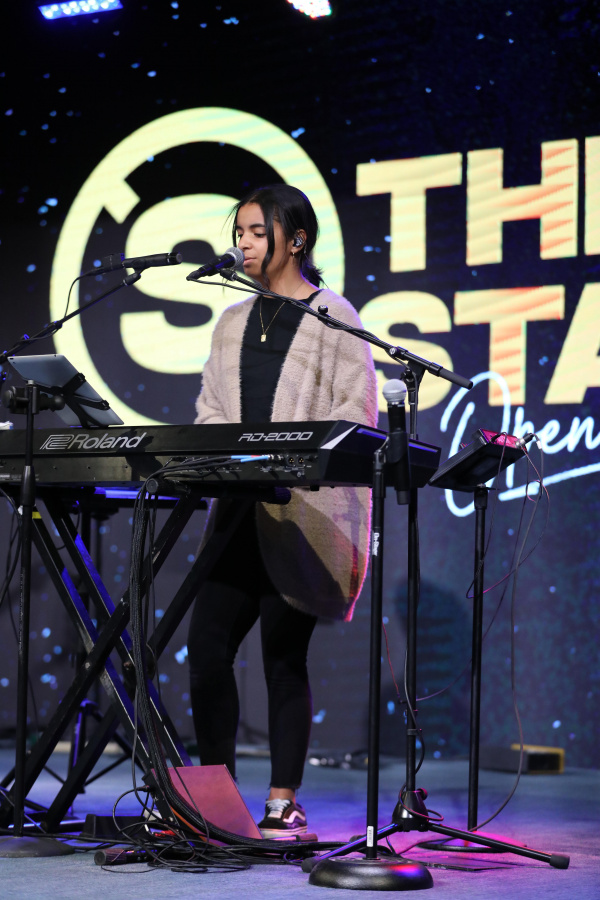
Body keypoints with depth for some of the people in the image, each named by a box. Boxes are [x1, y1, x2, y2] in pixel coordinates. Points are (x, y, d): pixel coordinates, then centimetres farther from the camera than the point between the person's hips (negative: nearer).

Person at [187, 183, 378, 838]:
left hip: (303, 510, -6)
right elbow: (210, 409, 19)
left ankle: (284, 802, 8)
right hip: (238, 507, 6)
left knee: (284, 656, -2)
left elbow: (357, 408, -7)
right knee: (206, 643, -1)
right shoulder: (233, 323, 19)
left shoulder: (333, 316, 0)